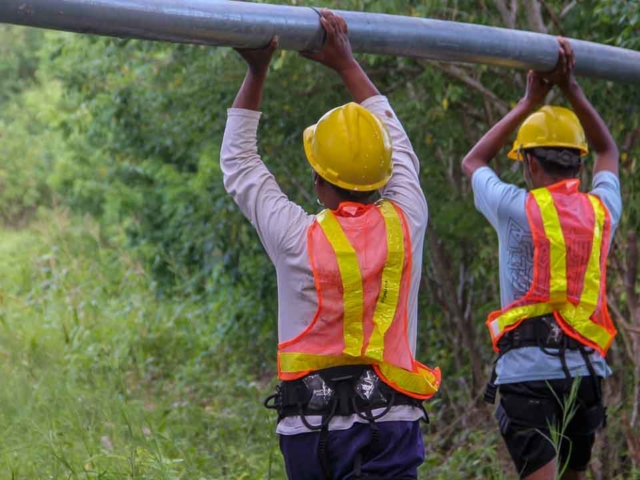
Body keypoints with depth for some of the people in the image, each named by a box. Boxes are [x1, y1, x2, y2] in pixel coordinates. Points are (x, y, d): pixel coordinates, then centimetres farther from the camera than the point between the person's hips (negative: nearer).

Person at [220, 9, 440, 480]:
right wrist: (346, 63, 24)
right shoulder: (405, 225, -1)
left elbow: (239, 164, 7)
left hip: (313, 422, -1)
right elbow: (398, 145, 17)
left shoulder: (298, 239, -7)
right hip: (393, 420, 1)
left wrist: (256, 74, 11)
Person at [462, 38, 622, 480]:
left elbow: (473, 163, 18)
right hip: (586, 369, 5)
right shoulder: (602, 210, 8)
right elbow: (608, 150, 30)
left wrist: (531, 101, 20)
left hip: (529, 370, -5)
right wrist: (571, 87, 24)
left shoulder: (517, 210, -3)